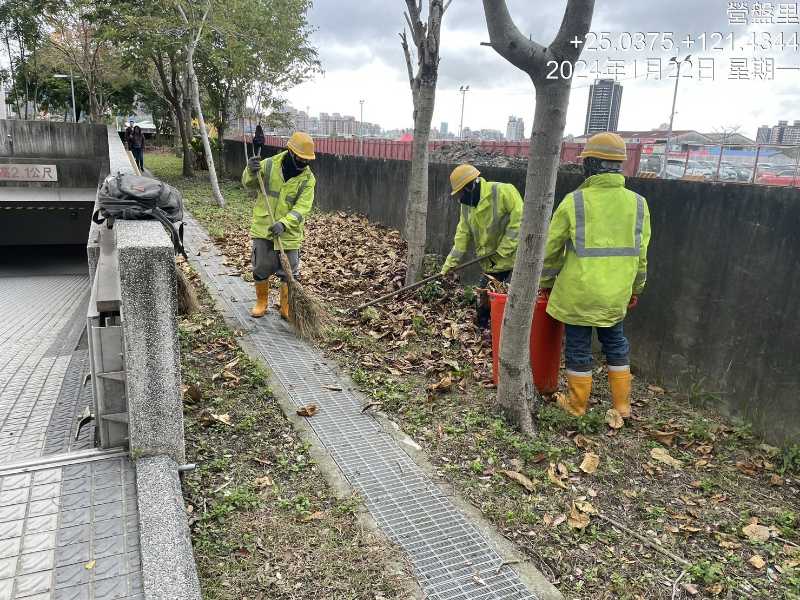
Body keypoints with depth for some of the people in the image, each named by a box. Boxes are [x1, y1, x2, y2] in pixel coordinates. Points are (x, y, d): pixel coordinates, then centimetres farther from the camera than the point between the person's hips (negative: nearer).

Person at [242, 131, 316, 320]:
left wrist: (284, 224, -32)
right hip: (263, 228, 1)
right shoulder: (269, 165, -5)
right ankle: (261, 303, 31)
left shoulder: (308, 178, -9)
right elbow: (249, 184, 5)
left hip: (289, 232, -1)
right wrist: (251, 171, -18)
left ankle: (287, 309, 22)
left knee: (289, 274, 5)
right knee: (261, 269, 11)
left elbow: (302, 208, -17)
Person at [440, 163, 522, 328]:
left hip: (514, 260, -7)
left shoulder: (503, 192, -18)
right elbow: (462, 236, 7)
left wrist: (503, 250, -20)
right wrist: (450, 263, 1)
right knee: (483, 304, 13)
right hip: (491, 265, 7)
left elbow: (519, 221, -20)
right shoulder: (466, 205, 5)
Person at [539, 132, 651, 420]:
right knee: (615, 343, 20)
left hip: (578, 293, -4)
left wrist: (546, 282, 10)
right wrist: (636, 288, 20)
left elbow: (551, 248, -4)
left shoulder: (574, 201, -12)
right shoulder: (638, 203, 0)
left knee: (578, 347, 9)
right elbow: (641, 254, 6)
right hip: (616, 294, 4)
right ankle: (622, 405, 30)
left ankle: (577, 405, 24)